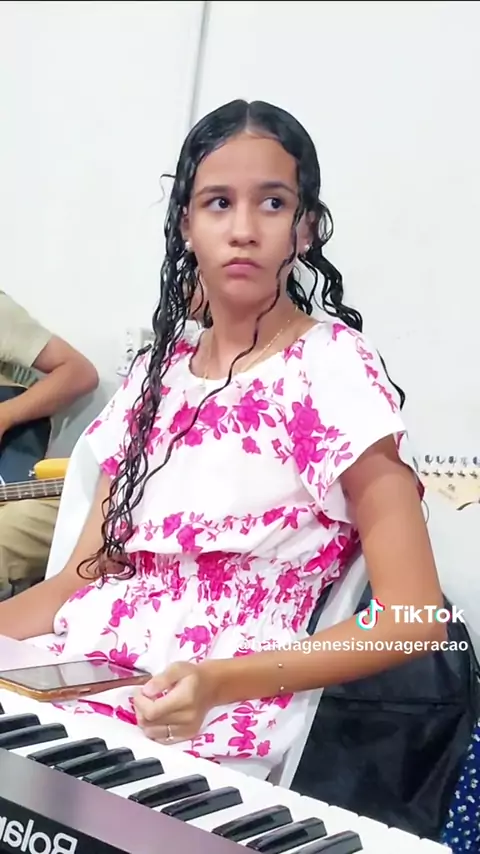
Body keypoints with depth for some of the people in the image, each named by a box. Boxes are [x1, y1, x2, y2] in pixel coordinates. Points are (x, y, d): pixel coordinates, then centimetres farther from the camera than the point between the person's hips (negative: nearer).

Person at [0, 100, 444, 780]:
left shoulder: (332, 367, -6)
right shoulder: (157, 373, 13)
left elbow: (414, 620, -11)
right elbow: (84, 577, 13)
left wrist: (221, 682, -23)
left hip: (201, 730, -6)